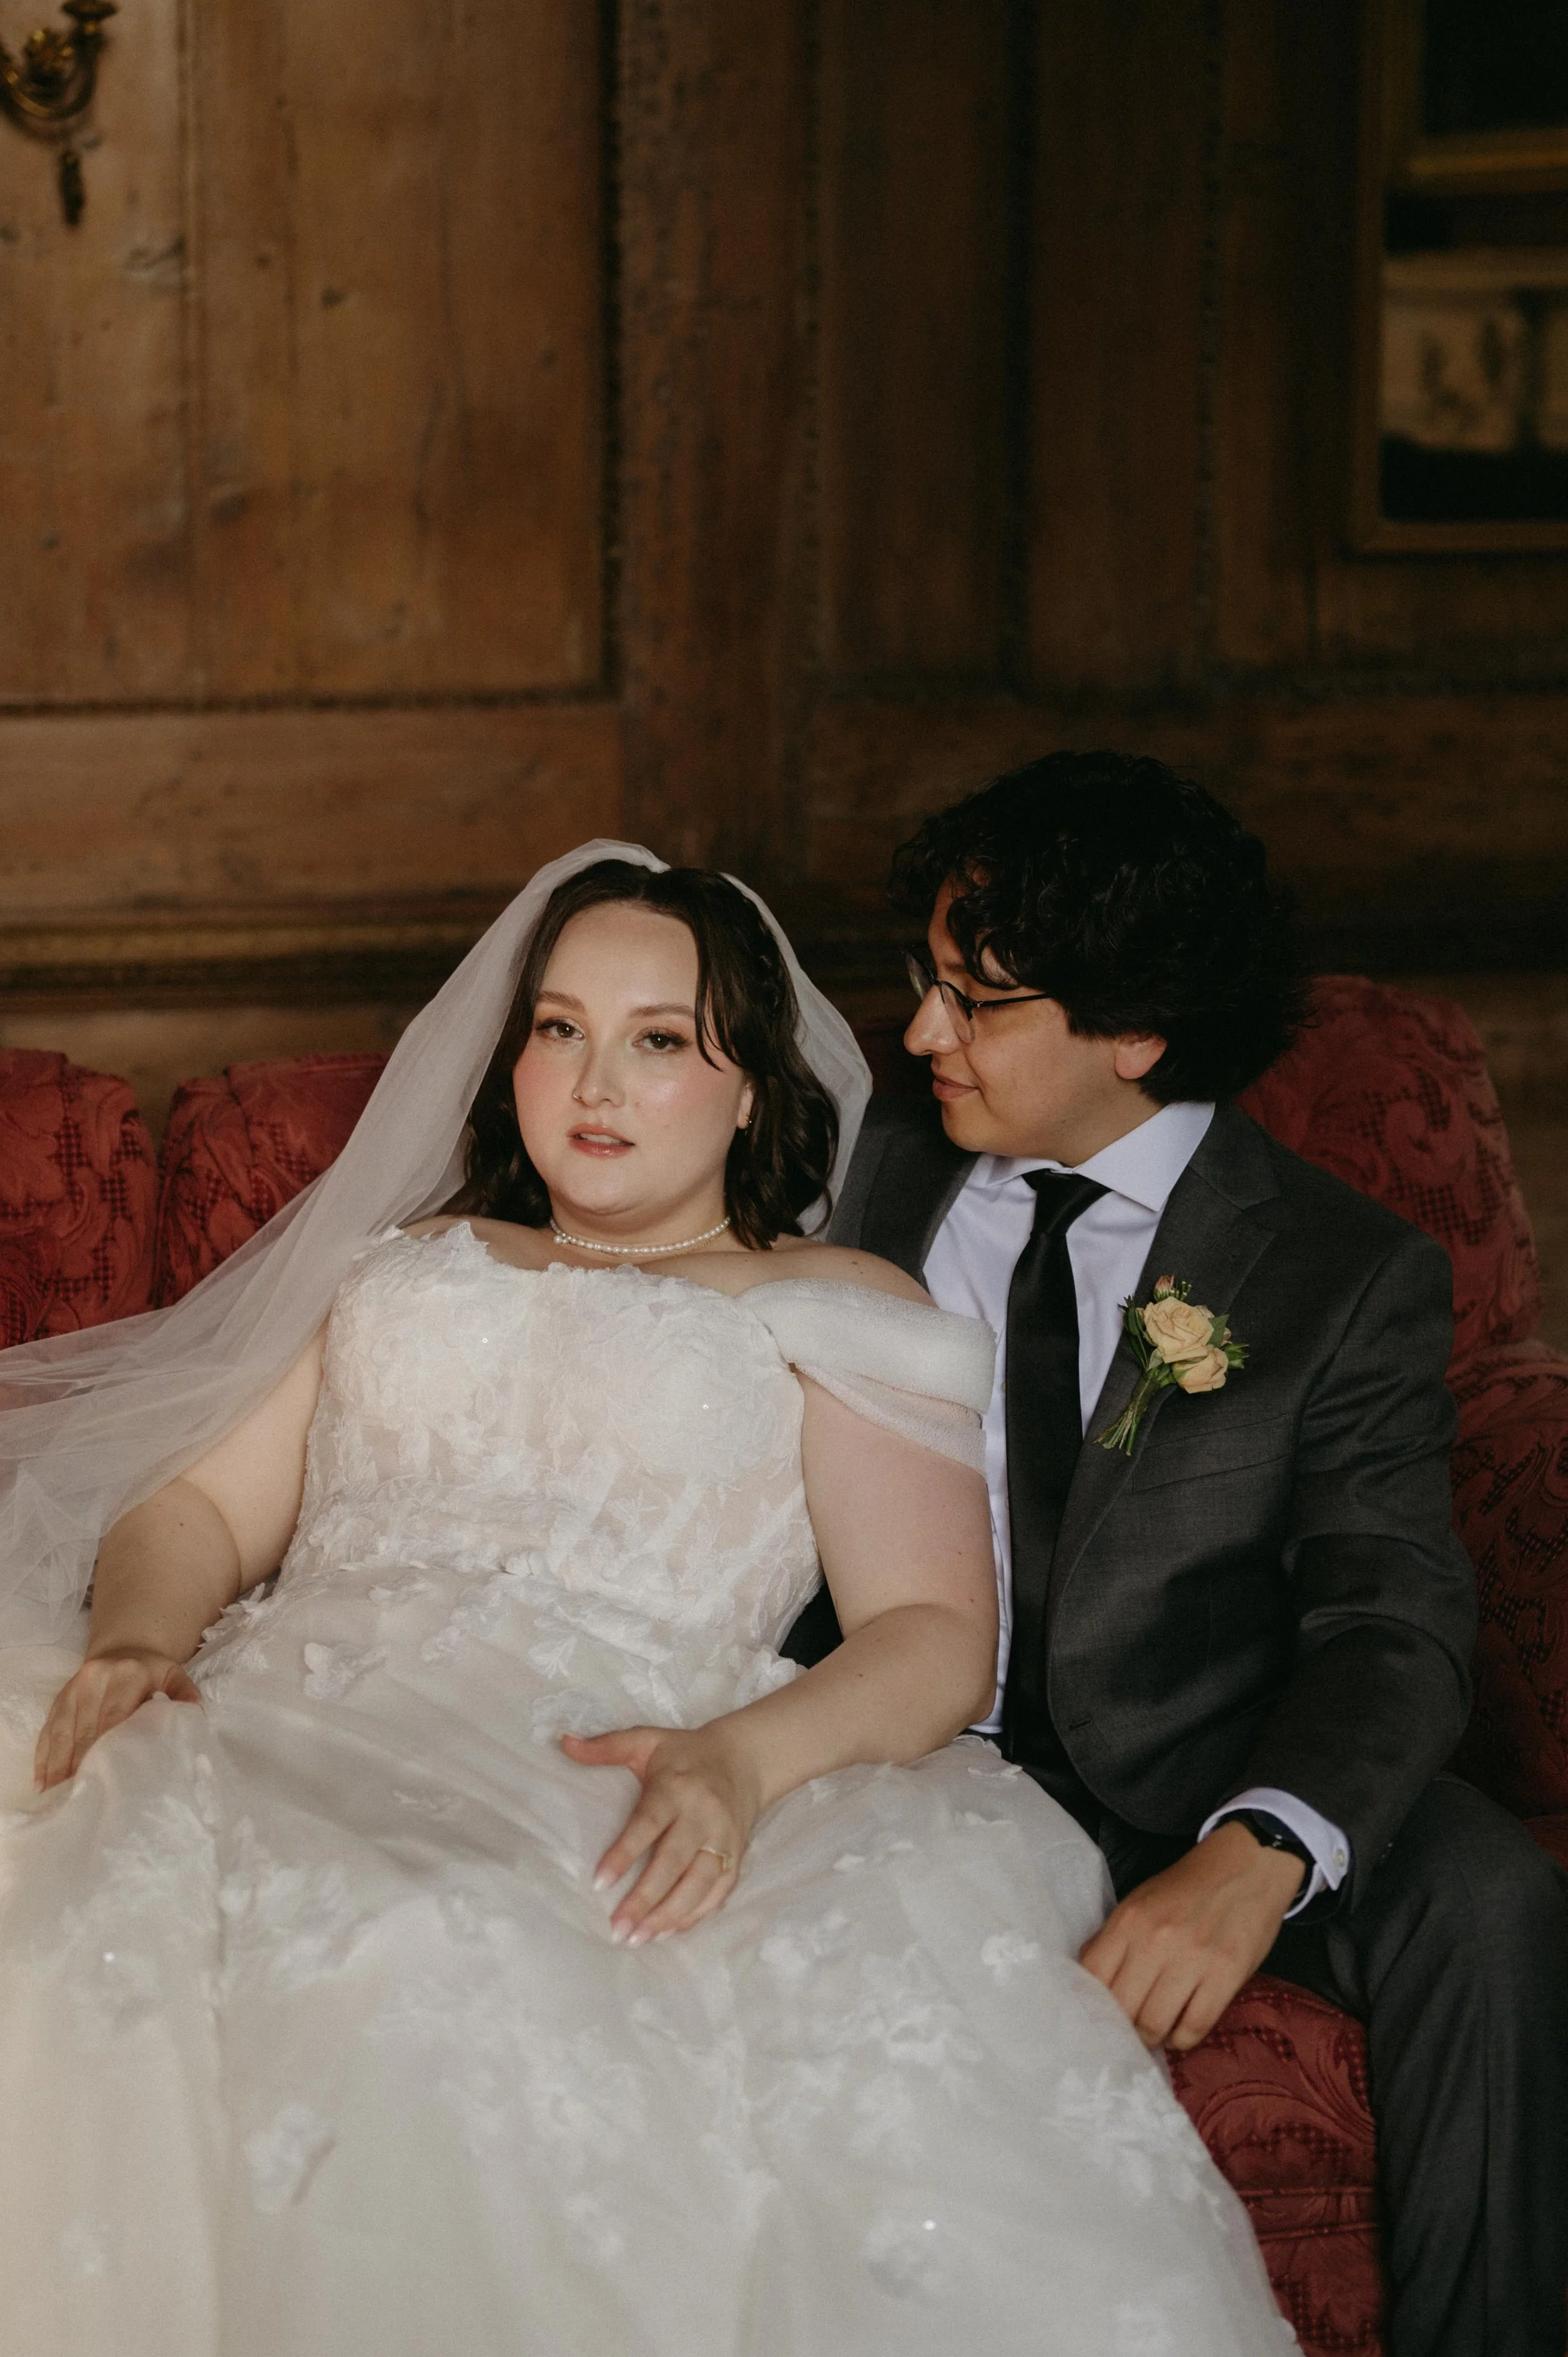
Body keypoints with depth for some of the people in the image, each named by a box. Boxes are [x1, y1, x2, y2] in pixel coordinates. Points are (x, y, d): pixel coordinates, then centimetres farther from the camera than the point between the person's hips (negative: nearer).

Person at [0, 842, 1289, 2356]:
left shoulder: (839, 1310, 20)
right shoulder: (396, 1267, 34)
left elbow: (935, 1634, 6)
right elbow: (204, 1501, 25)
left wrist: (746, 1757, -17)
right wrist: (137, 1639, 0)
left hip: (615, 1772, -2)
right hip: (310, 1735, 2)